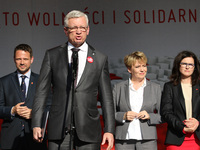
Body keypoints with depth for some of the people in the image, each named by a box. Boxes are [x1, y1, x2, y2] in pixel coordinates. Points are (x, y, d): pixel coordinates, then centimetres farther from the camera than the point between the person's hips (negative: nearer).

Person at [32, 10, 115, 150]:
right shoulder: (52, 55, 9)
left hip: (88, 131, 0)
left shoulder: (100, 59, 9)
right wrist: (36, 124, 0)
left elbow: (106, 98, 8)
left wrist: (109, 130, 1)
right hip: (59, 129, 0)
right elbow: (41, 91, 8)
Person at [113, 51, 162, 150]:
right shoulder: (118, 88, 11)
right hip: (123, 140, 0)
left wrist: (149, 116, -7)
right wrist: (123, 116, -8)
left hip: (147, 140, 0)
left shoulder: (155, 88, 12)